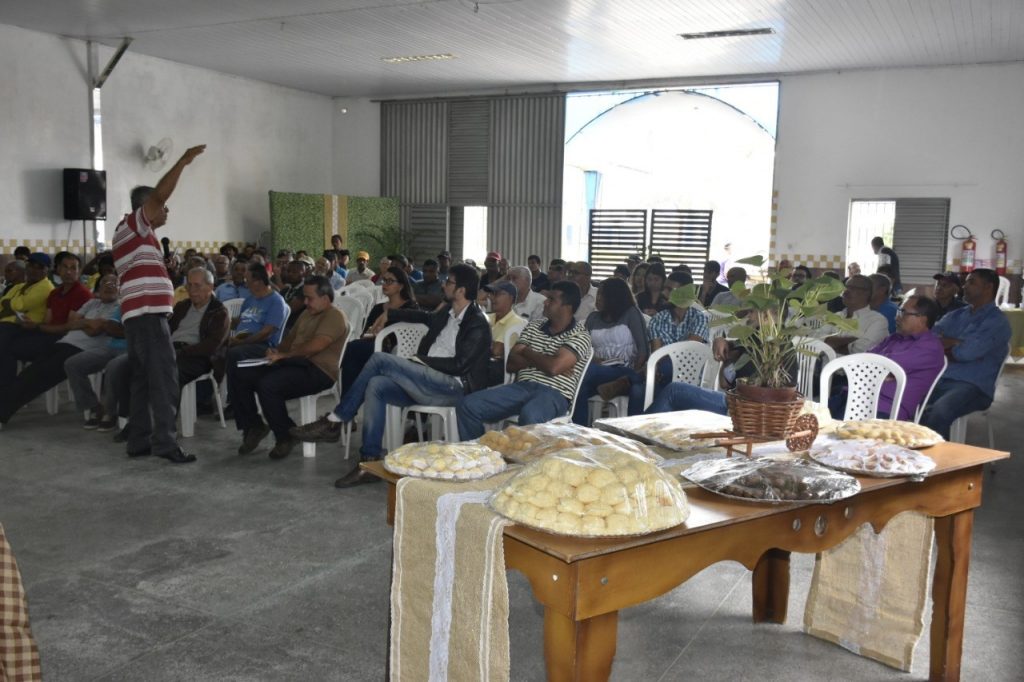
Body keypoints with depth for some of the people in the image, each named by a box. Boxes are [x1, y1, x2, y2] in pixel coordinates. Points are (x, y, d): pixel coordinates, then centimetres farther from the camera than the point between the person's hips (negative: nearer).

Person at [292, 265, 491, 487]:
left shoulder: (477, 324, -8)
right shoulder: (448, 312, 17)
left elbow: (459, 365, -16)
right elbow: (427, 317, 40)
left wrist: (420, 360, -13)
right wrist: (389, 315, 41)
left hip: (454, 387, -8)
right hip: (426, 383, 8)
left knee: (381, 359, -20)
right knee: (375, 385, -17)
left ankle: (334, 421, -12)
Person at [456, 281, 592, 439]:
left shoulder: (580, 335, -1)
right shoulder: (534, 327, 17)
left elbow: (553, 367, -16)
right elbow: (510, 364, 10)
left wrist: (527, 352, 1)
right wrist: (541, 361, -5)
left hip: (554, 393, -6)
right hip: (522, 386, 6)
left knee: (529, 416, -41)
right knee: (468, 405, -14)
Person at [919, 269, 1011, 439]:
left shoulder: (997, 321, 0)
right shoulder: (956, 315, 22)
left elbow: (966, 353, -15)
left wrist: (944, 346, 4)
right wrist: (956, 343, -5)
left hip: (972, 386, -6)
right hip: (940, 380, 6)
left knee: (938, 414, -36)